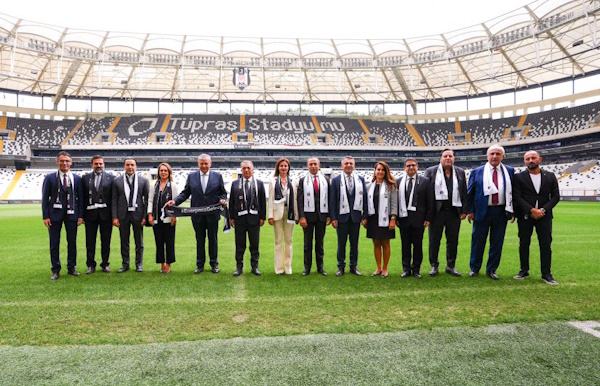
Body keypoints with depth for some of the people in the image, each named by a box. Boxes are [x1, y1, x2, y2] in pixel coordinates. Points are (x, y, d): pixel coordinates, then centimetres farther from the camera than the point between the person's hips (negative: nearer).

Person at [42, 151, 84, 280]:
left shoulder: (77, 179, 5)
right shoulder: (49, 178, 1)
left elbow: (80, 198, 6)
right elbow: (45, 198, 0)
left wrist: (80, 215, 0)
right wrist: (45, 216, -6)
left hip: (71, 214, 1)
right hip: (55, 214, -1)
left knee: (72, 242, 8)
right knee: (54, 243, 4)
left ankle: (71, 267, 21)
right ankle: (56, 270, 15)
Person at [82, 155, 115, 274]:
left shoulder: (111, 178, 3)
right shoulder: (85, 178, 7)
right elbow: (82, 197, 4)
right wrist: (82, 214, -3)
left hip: (105, 214, -1)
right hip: (90, 213, 1)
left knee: (106, 241, 7)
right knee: (90, 241, 7)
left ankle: (105, 264, 18)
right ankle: (91, 265, 17)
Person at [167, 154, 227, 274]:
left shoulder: (218, 176, 1)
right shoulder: (191, 176, 4)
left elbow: (223, 193, 4)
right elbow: (185, 193, 4)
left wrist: (223, 199, -17)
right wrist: (175, 201, -11)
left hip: (212, 214, -1)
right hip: (197, 215, 1)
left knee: (213, 239, 10)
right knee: (200, 240, 11)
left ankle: (214, 264, 22)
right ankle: (200, 264, 22)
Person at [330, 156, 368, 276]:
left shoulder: (360, 179, 6)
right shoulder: (336, 180, 1)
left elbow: (364, 198, 5)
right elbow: (332, 200, -1)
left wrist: (364, 216, 0)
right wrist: (333, 218, -7)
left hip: (356, 216, 2)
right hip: (342, 216, -2)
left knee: (354, 243, 9)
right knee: (341, 243, 6)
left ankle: (353, 266, 21)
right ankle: (341, 267, 17)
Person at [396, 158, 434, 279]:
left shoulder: (425, 181, 3)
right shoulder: (399, 182, 5)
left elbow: (430, 202, 1)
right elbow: (395, 201, 4)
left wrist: (428, 218, -4)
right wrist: (395, 217, -1)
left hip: (418, 219, -1)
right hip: (403, 218, 1)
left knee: (418, 245, 6)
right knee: (405, 245, 8)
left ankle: (416, 269, 17)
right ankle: (406, 269, 18)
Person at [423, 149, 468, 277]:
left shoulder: (460, 172, 10)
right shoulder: (431, 171, 1)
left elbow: (464, 193, 10)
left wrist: (464, 211, 5)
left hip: (454, 212, 2)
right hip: (437, 212, -2)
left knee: (453, 241, 8)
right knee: (434, 240, 4)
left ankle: (451, 266, 21)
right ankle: (434, 266, 17)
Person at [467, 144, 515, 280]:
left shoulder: (510, 171, 6)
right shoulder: (477, 172, 2)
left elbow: (513, 191, 6)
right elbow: (470, 193, 4)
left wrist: (512, 211, 1)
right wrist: (470, 211, -1)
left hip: (501, 212, 1)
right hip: (482, 211, -1)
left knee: (497, 242, 7)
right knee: (478, 241, 6)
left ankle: (491, 270, 21)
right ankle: (475, 268, 22)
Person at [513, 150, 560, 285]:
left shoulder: (550, 176, 6)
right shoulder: (519, 177, -1)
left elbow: (555, 196, 3)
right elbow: (517, 197, -7)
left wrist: (543, 210, -11)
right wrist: (532, 210, -17)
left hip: (544, 216, 1)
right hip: (524, 216, -1)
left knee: (546, 245, 1)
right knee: (524, 244, 6)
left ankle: (546, 274, 9)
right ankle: (524, 270, 18)